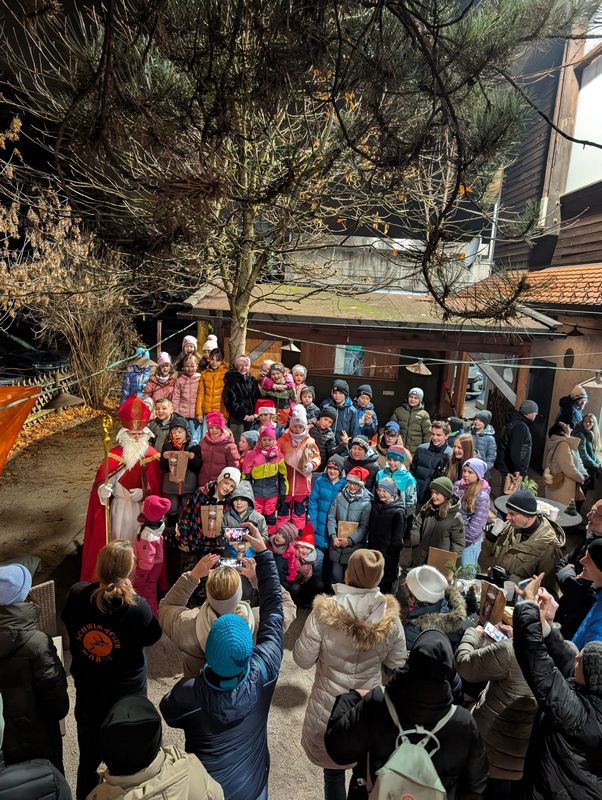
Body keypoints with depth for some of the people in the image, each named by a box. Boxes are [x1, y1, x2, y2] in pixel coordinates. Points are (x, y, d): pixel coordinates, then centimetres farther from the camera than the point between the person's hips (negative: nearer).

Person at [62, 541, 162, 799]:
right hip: (127, 692, -3)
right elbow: (152, 637, -11)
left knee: (88, 757, 26)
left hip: (87, 690, 3)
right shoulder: (136, 606, -32)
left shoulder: (77, 594, -21)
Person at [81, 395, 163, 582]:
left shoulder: (152, 455, -8)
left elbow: (156, 485, -3)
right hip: (120, 506, 0)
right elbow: (101, 480, -10)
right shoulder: (114, 454, -8)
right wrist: (103, 489, -31)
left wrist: (144, 493, -18)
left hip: (143, 507, 0)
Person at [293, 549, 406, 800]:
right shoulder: (390, 616, -17)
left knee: (333, 772, 23)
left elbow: (303, 660, -13)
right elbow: (397, 664, -3)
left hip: (329, 708, -2)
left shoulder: (324, 612, -24)